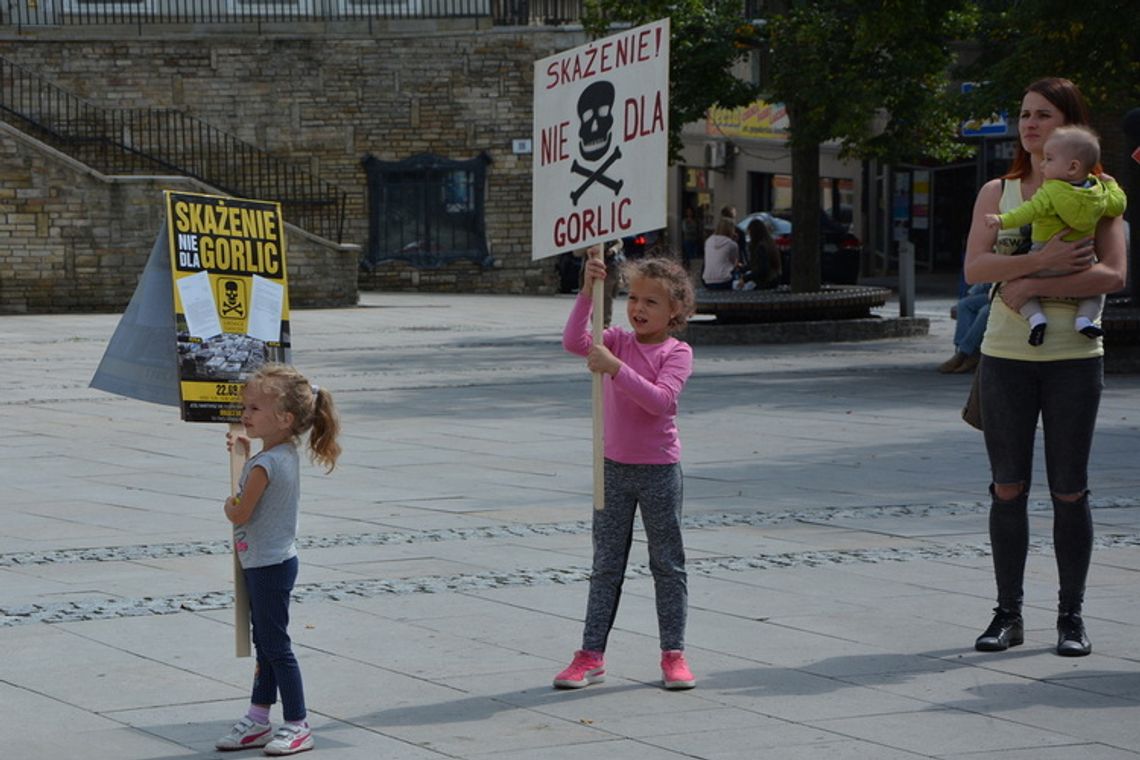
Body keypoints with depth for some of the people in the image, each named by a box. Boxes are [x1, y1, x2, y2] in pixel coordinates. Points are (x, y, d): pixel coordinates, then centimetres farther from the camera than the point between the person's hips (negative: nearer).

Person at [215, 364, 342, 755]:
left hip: (267, 565, -10)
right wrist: (247, 448, 24)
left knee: (275, 645, -3)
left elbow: (239, 515, -17)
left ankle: (298, 726, 2)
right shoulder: (288, 453, 5)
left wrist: (228, 504, 3)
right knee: (266, 643, 15)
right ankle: (258, 718, 23)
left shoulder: (263, 466, -24)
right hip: (273, 561, 10)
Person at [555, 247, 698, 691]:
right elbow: (574, 342, -16)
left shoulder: (677, 353, -8)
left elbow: (661, 399, -24)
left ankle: (673, 654, 13)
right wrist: (588, 292, -25)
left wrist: (616, 369, -32)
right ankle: (591, 655, 10)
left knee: (668, 565, 6)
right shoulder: (617, 341, 1)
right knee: (605, 565, 7)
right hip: (614, 467, 3)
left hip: (659, 470, -3)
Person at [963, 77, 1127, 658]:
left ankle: (1071, 616, 9)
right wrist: (1041, 260, -19)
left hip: (1074, 356, -2)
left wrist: (1033, 287, -18)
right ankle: (1008, 614, 10)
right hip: (1005, 355, 2)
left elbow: (1113, 275, -12)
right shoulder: (997, 192, 8)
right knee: (1008, 488, 3)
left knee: (1069, 491, 1)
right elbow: (974, 268, -5)